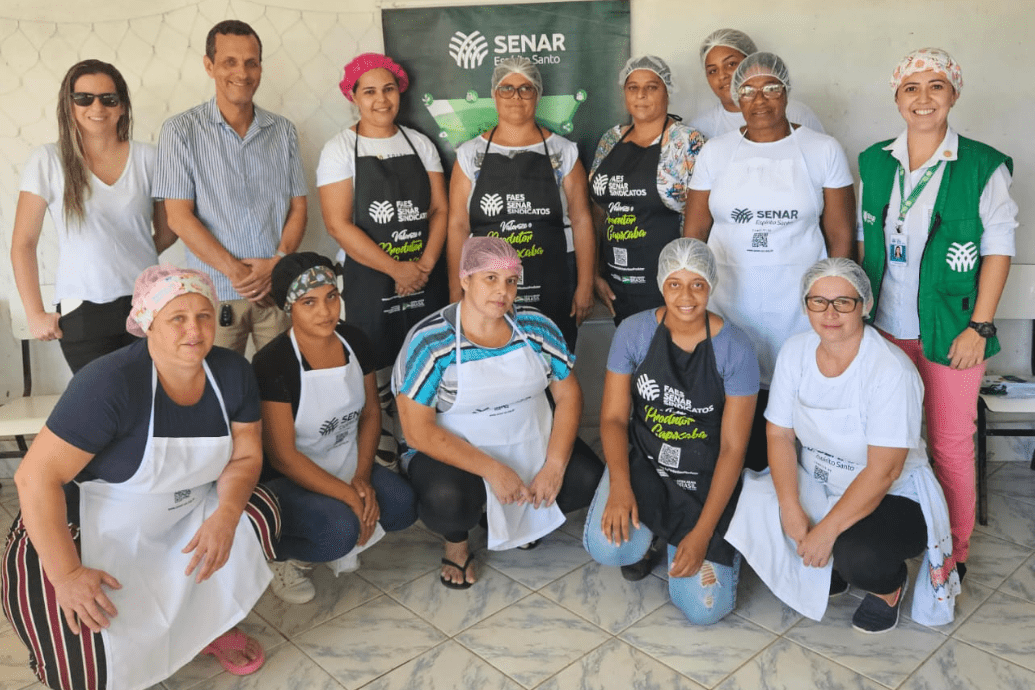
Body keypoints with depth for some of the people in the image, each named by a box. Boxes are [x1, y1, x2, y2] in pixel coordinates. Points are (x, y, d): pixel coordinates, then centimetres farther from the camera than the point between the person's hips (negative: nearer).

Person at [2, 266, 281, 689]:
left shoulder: (232, 373, -10)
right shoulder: (110, 383, -27)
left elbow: (245, 456, -3)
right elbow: (37, 476, -25)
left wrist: (225, 517, -23)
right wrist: (66, 574, -25)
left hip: (182, 518, 6)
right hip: (89, 531, -6)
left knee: (259, 512, -13)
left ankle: (210, 622, 8)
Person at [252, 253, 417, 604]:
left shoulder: (354, 341, -4)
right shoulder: (272, 363, -21)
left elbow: (371, 413, 6)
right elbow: (282, 456, -20)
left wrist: (362, 477, -8)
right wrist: (349, 497, -22)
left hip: (347, 465, 6)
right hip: (288, 479, -6)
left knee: (402, 506, -17)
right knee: (339, 529, -30)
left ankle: (339, 539, 9)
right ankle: (275, 550, 1)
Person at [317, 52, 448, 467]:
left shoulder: (420, 144, 10)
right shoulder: (340, 150, -1)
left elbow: (440, 208, 7)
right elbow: (338, 224, -9)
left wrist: (425, 265, -8)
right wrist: (396, 269, -13)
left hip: (426, 279, 3)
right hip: (369, 281, -3)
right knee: (377, 379, -1)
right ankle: (383, 463, 15)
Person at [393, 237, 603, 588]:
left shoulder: (536, 327, -3)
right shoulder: (429, 342, -16)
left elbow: (569, 393, 0)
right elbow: (418, 430, -19)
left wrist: (555, 465, -14)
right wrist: (493, 470, -24)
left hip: (532, 441, 5)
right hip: (454, 451, -4)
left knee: (589, 480, -18)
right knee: (447, 502, -35)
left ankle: (524, 516, 15)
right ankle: (456, 542, 5)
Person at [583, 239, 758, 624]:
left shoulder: (735, 349, -14)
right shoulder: (634, 332, -9)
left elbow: (733, 447, -12)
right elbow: (613, 417, -5)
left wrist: (702, 534, -17)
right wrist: (619, 485, -23)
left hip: (706, 481, -1)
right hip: (643, 462, 1)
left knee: (703, 609, -10)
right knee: (607, 547, -28)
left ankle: (681, 536, 22)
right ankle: (646, 533, 11)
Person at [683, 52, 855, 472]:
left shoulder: (824, 151, 5)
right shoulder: (715, 152, 9)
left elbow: (840, 235, 4)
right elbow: (694, 232, 9)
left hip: (799, 306, -1)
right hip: (729, 301, 1)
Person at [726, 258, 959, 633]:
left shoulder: (891, 370, -23)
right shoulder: (795, 351, -6)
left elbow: (883, 471, -25)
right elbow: (780, 434, -6)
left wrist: (827, 530, -28)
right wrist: (791, 509, -18)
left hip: (893, 495, -5)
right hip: (814, 485, 5)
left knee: (857, 554, -34)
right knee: (755, 506, -21)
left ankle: (889, 583, 8)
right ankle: (829, 569, 11)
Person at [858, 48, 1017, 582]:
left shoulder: (983, 167, -7)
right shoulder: (874, 162, 5)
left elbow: (998, 248, -5)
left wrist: (979, 327, -10)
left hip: (950, 331, -3)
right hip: (885, 327, 4)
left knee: (951, 442, 5)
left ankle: (955, 550, 23)